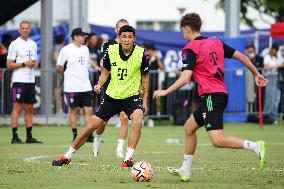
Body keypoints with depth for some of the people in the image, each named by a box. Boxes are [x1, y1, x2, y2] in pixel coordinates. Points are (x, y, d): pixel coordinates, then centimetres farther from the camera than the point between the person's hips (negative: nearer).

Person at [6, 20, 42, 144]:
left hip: (31, 80, 7)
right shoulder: (14, 44, -4)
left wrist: (34, 64, 0)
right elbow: (9, 64, -7)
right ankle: (15, 137, -6)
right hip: (19, 80, -6)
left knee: (30, 108, 8)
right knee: (17, 108, -7)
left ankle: (29, 137, 12)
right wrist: (24, 64, -16)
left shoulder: (33, 44, 15)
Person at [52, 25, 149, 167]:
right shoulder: (111, 51, -8)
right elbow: (105, 72, 7)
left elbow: (145, 77, 2)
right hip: (112, 96, 2)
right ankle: (68, 156, 19)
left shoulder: (141, 54, -12)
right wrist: (99, 84, -13)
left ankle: (128, 158, -23)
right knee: (91, 126, 3)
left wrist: (145, 100, 3)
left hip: (132, 96, -2)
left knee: (138, 122, -31)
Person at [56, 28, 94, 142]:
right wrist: (69, 75, 10)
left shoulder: (85, 49, 12)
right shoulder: (66, 50, -6)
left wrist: (82, 75, 13)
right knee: (74, 111, 1)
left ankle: (89, 136, 2)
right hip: (72, 87, -5)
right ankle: (75, 136, 9)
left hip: (86, 86, 5)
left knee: (89, 110, 0)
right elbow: (59, 67, 1)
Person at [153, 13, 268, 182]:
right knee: (189, 127, 20)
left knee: (217, 140, -14)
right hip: (221, 93, 9)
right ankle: (185, 170, 25)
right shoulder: (216, 42, 13)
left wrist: (165, 92, -6)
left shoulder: (190, 49, -8)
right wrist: (256, 74, 26)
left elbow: (185, 78, -17)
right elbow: (241, 57, 14)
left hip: (211, 96, -9)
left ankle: (255, 146, -25)